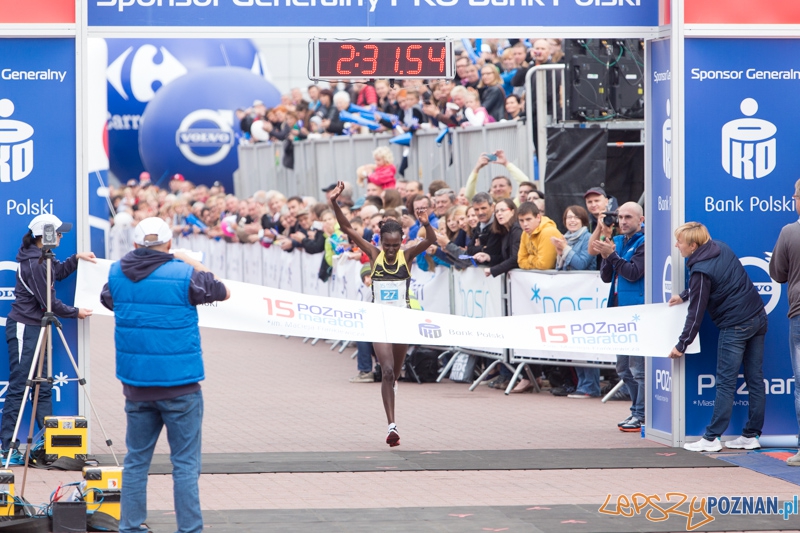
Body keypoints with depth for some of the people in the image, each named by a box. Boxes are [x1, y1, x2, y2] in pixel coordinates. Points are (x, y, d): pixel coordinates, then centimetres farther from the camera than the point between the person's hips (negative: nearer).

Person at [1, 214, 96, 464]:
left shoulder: (40, 258, 10)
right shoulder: (33, 263, -18)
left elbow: (57, 273, 32)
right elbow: (49, 302, -15)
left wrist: (76, 258, 19)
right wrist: (76, 312, -3)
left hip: (35, 328, 10)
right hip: (24, 328, -10)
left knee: (43, 386, 9)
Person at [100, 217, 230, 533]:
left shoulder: (117, 273, 2)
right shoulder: (185, 275, -11)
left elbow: (107, 300, 24)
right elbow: (224, 292, 5)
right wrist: (193, 263, 13)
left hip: (136, 385, 4)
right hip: (179, 385, -4)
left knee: (136, 460, 13)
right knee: (185, 464, 0)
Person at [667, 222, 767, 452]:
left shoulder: (701, 270, -17)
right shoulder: (720, 248, 6)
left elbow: (696, 313, -13)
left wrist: (682, 345, -5)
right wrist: (684, 295, 24)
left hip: (735, 327, -8)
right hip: (758, 318, 8)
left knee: (725, 383, -4)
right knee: (755, 379, 8)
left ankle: (712, 438, -2)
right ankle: (751, 435, 12)